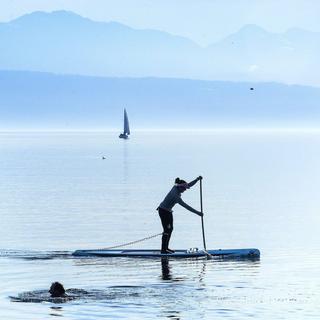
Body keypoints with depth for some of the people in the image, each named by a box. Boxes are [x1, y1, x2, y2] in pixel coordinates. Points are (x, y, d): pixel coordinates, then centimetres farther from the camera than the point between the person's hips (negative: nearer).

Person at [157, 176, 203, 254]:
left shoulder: (176, 188, -6)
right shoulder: (175, 194, -31)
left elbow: (189, 185, 7)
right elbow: (185, 206, -32)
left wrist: (197, 179, -8)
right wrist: (197, 212, -31)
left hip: (168, 211, 10)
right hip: (163, 211, -10)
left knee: (170, 229, 12)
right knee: (167, 229, -8)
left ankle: (166, 248, 18)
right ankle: (163, 250, -4)